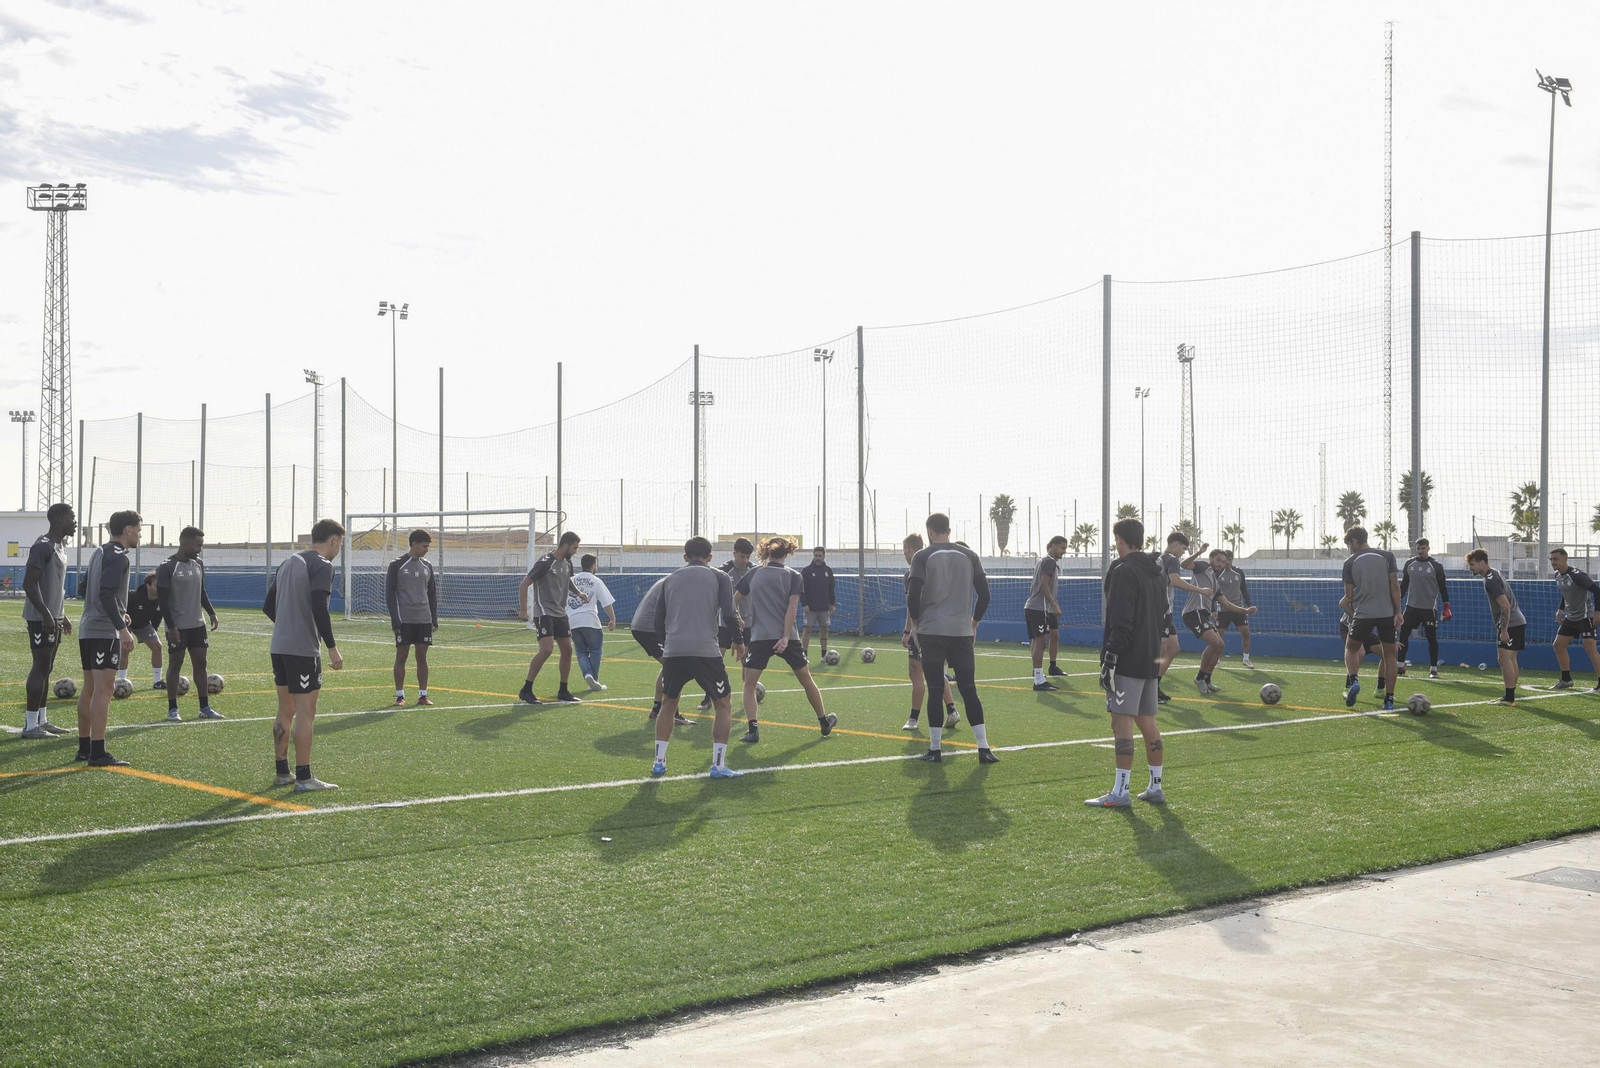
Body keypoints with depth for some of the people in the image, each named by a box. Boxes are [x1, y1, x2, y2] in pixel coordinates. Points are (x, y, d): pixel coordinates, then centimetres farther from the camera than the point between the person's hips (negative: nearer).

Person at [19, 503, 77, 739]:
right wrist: (46, 614, -24)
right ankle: (31, 724, -6)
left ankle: (42, 720, 18)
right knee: (41, 667, -9)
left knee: (47, 668, 12)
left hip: (53, 618, 10)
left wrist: (62, 616, 23)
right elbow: (29, 583, -22)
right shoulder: (43, 547, -16)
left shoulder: (59, 547, 16)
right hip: (41, 619, -10)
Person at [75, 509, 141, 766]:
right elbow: (106, 594, -23)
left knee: (89, 688, 15)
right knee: (103, 689, -10)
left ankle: (84, 747, 22)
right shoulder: (118, 556, -13)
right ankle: (98, 753, -13)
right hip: (105, 631, -10)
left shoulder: (99, 553, 16)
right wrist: (122, 628, -25)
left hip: (87, 629, 10)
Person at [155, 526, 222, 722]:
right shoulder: (167, 567, -12)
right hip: (177, 626, -6)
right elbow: (163, 600, -13)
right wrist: (171, 627, -17)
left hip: (197, 623, 6)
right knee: (176, 663, 0)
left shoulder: (198, 565, 9)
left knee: (200, 663, 7)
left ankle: (205, 708, 12)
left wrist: (211, 612, 6)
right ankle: (172, 709, 9)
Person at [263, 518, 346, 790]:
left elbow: (268, 606, 19)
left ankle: (282, 773, 20)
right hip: (303, 649, -8)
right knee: (305, 711, -3)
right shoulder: (322, 566, -10)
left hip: (279, 646, 8)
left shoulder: (287, 564, 16)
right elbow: (319, 609, -21)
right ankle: (304, 778, -1)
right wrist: (332, 648, -17)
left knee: (285, 711, 14)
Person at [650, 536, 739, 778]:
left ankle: (659, 762, 20)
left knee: (668, 703, 23)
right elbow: (729, 614, -2)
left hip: (673, 651, 3)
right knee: (724, 704, 11)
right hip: (705, 651, -3)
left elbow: (658, 620, 18)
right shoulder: (719, 577, 8)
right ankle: (718, 765, 5)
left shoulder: (670, 579, 18)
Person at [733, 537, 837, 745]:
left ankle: (753, 730, -11)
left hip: (760, 636, 0)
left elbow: (735, 599, 8)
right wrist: (785, 637, -14)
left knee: (749, 684, 6)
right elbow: (792, 606, -10)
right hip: (786, 636, 0)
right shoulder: (793, 575, 1)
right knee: (805, 679, 17)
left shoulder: (753, 573, 5)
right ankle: (824, 722, 29)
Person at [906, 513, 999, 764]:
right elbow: (984, 594, 6)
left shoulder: (923, 556, -1)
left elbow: (913, 595, -7)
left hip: (932, 631, -2)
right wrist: (974, 622, 18)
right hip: (962, 631, 2)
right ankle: (984, 748, -1)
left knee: (934, 690, 2)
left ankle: (934, 750, 4)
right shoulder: (970, 556, 7)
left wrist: (915, 624, 7)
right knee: (968, 689, 4)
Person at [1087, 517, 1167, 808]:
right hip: (1150, 661, 9)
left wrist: (1110, 658, -18)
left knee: (1122, 721, -8)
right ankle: (1155, 788, 17)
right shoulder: (1157, 573, 17)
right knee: (1147, 721, 14)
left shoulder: (1124, 571, -12)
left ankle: (1120, 792, -10)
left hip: (1128, 662, -9)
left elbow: (1121, 623, -19)